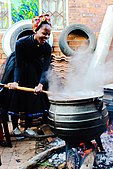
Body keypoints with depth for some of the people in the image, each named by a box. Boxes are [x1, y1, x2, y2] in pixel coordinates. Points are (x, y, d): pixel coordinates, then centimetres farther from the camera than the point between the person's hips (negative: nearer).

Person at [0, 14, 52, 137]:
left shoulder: (47, 48, -22)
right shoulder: (21, 43, -31)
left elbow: (45, 69, -27)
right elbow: (18, 65, -28)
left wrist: (40, 84, -44)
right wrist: (15, 82, -43)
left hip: (35, 71, 3)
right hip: (19, 70, -3)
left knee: (33, 97, 3)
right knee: (16, 96, -1)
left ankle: (28, 127, 18)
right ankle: (15, 127, 17)